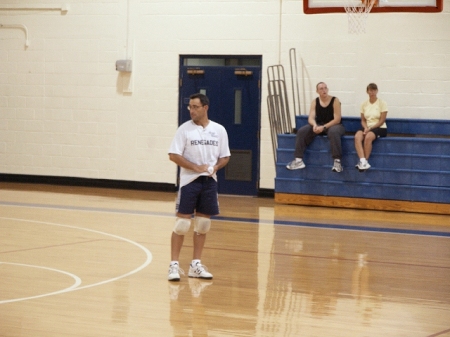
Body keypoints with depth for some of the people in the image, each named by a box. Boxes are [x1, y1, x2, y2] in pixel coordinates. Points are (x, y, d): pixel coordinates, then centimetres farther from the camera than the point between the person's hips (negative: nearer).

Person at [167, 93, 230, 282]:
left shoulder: (219, 130, 5)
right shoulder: (185, 129, -4)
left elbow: (225, 157, 11)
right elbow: (173, 155, -8)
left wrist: (215, 167, -10)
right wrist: (196, 167, -15)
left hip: (209, 181, 3)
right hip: (189, 181, -3)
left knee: (203, 224, 8)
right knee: (182, 223, -5)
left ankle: (196, 265, 17)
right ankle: (174, 264, 1)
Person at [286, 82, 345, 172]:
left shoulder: (335, 101, -8)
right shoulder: (315, 102, 4)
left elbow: (337, 119, -15)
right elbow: (311, 118, -4)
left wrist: (324, 127, -27)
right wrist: (315, 125, -29)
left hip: (333, 125, -4)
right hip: (319, 125, 4)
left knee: (333, 132, -40)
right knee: (302, 131, -19)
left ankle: (337, 161, -44)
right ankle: (298, 160, -21)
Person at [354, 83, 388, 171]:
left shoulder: (382, 103, -2)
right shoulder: (364, 104, 10)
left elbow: (382, 121, -7)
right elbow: (363, 120, 11)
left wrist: (370, 128, -16)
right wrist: (365, 128, -10)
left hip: (380, 128, -3)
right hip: (367, 128, 4)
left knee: (368, 137, -37)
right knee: (357, 136, -31)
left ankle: (365, 161, -29)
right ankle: (362, 161, -43)